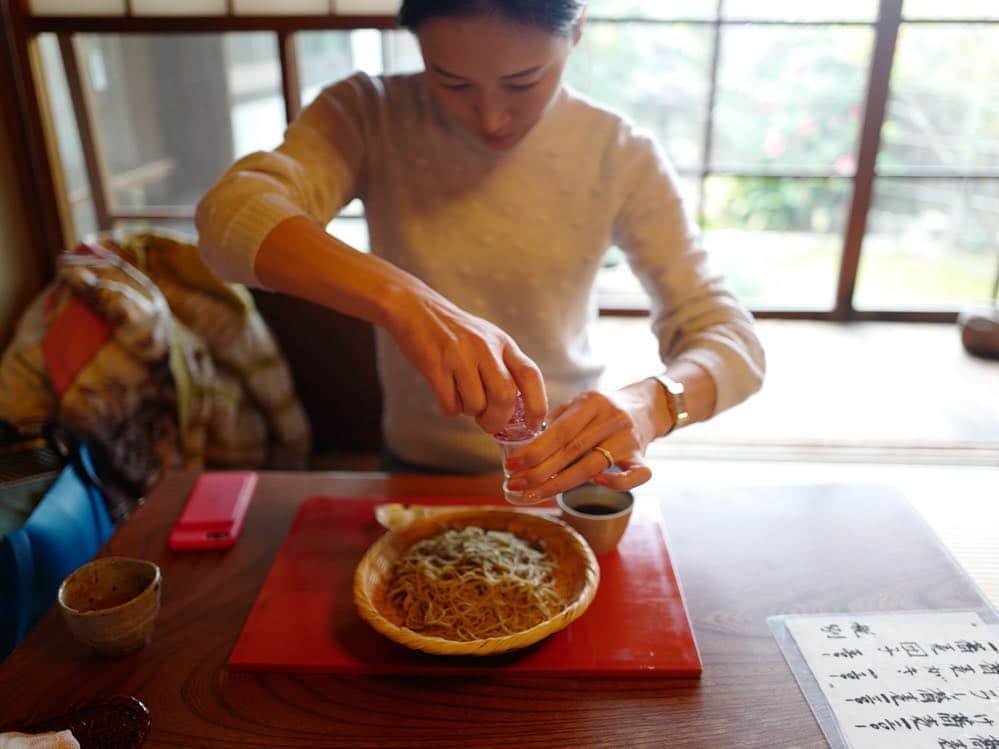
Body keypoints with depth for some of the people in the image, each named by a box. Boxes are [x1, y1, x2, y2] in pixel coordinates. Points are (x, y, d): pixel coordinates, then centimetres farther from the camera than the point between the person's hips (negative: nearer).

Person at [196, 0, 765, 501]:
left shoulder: (620, 156, -11)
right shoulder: (370, 115, -12)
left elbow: (733, 339, -14)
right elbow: (231, 214, -28)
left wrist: (653, 403, -35)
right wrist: (397, 296, -45)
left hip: (557, 471, 1)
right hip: (415, 466, 0)